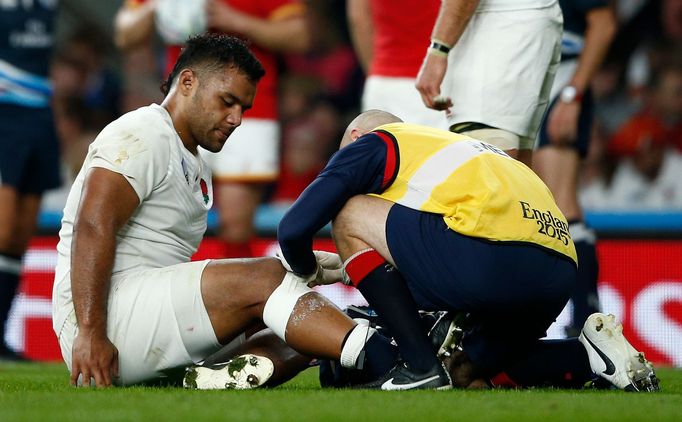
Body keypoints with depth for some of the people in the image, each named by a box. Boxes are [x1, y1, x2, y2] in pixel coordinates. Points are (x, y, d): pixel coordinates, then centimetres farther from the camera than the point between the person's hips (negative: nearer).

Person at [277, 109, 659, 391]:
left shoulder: (372, 142, 18)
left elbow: (295, 227, 11)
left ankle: (421, 367, 0)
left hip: (495, 256, -8)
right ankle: (589, 355, 9)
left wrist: (308, 272, 32)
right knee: (469, 375, 29)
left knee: (351, 217, 9)